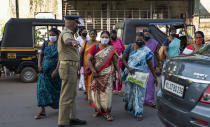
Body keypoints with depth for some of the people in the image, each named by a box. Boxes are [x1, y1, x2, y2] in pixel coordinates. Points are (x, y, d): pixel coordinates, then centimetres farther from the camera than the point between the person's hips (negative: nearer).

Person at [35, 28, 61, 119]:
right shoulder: (45, 44, 8)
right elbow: (41, 55, 14)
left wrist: (56, 70, -23)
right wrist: (39, 65, 0)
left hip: (55, 70, -4)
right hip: (45, 70, 4)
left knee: (58, 88, 9)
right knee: (42, 88, -6)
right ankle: (42, 111, -4)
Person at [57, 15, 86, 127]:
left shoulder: (68, 33, 18)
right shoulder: (66, 33, -15)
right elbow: (67, 40, -41)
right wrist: (73, 42, -63)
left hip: (71, 68, 11)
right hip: (69, 68, -11)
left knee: (72, 95, 17)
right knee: (67, 96, -8)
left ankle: (72, 118, 27)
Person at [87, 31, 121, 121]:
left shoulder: (112, 49, 1)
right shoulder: (95, 47, 0)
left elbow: (116, 62, 3)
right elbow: (88, 60, -4)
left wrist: (119, 73, -1)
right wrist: (93, 71, -11)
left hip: (107, 75, -1)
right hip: (96, 74, 1)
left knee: (106, 92, -4)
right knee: (96, 92, 6)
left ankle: (106, 112, 7)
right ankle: (97, 110, 23)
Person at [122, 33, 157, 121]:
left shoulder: (147, 51, -4)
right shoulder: (130, 48, 1)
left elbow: (150, 64, 1)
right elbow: (123, 59, 2)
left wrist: (155, 76, 0)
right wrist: (128, 68, -14)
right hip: (130, 73, 2)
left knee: (139, 93, 0)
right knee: (129, 90, 12)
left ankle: (138, 113, 11)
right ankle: (128, 102, 45)